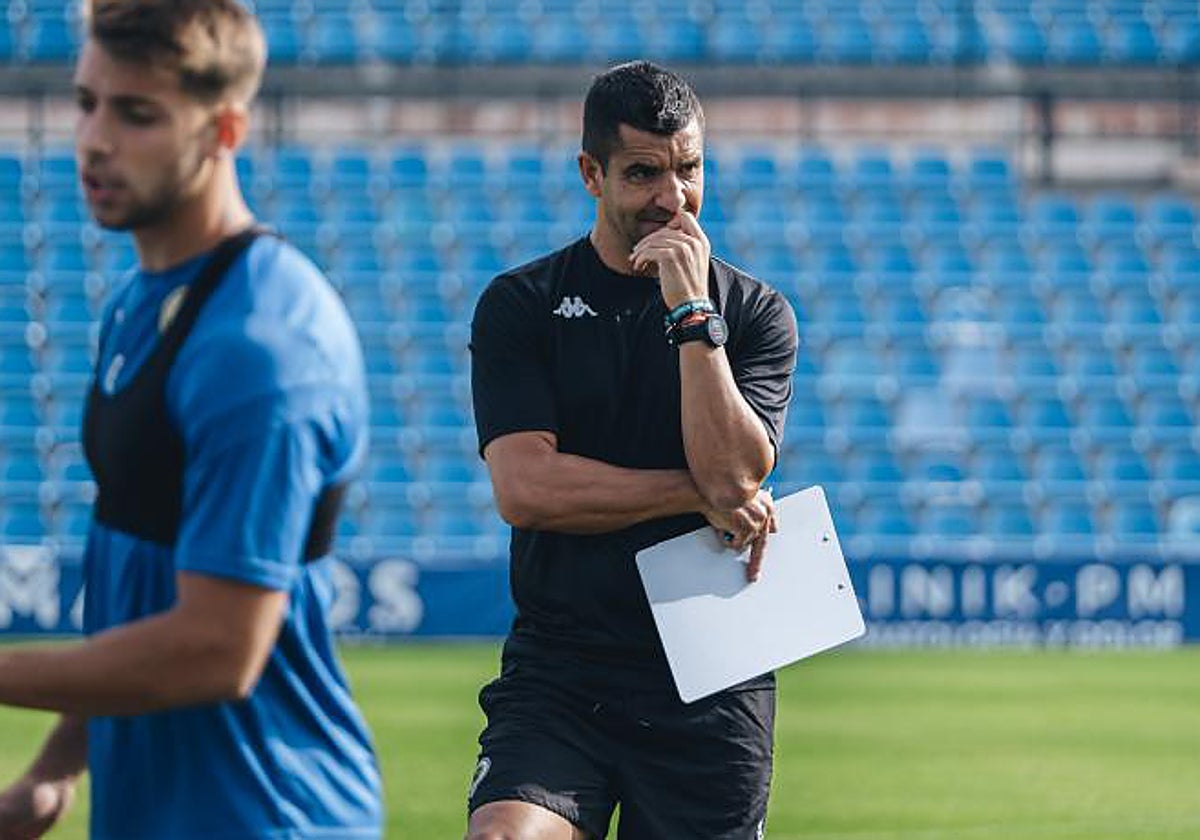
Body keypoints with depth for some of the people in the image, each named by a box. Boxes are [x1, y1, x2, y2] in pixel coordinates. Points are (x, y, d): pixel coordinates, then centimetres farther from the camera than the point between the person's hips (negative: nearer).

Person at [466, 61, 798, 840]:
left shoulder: (757, 314, 6)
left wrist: (693, 313, -13)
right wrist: (697, 492, -9)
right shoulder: (520, 306, 4)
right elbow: (525, 489, -8)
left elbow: (737, 474, -9)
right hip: (556, 673, -1)